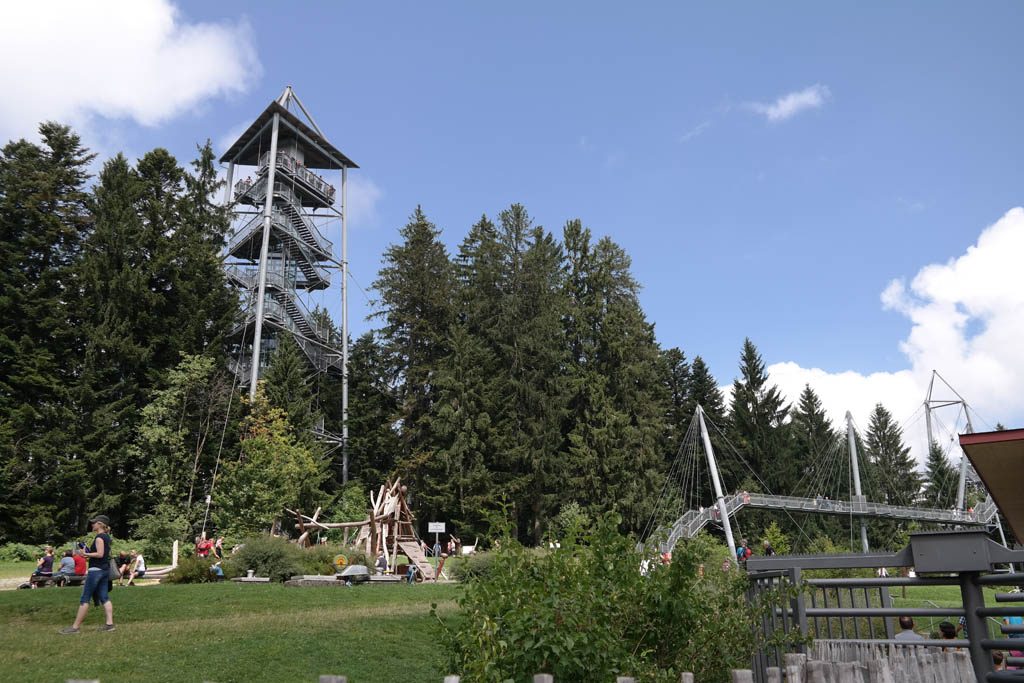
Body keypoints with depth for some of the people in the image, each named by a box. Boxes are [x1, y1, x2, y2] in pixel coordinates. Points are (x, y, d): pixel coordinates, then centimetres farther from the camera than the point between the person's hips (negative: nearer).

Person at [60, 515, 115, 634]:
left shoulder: (99, 537, -14)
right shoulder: (106, 537, 14)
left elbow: (100, 554, -21)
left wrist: (85, 554, -13)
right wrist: (89, 552, 16)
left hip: (96, 570, -9)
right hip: (105, 570, 9)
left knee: (84, 598, -3)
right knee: (104, 597, 7)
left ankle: (76, 627, 1)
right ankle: (109, 623, 2)